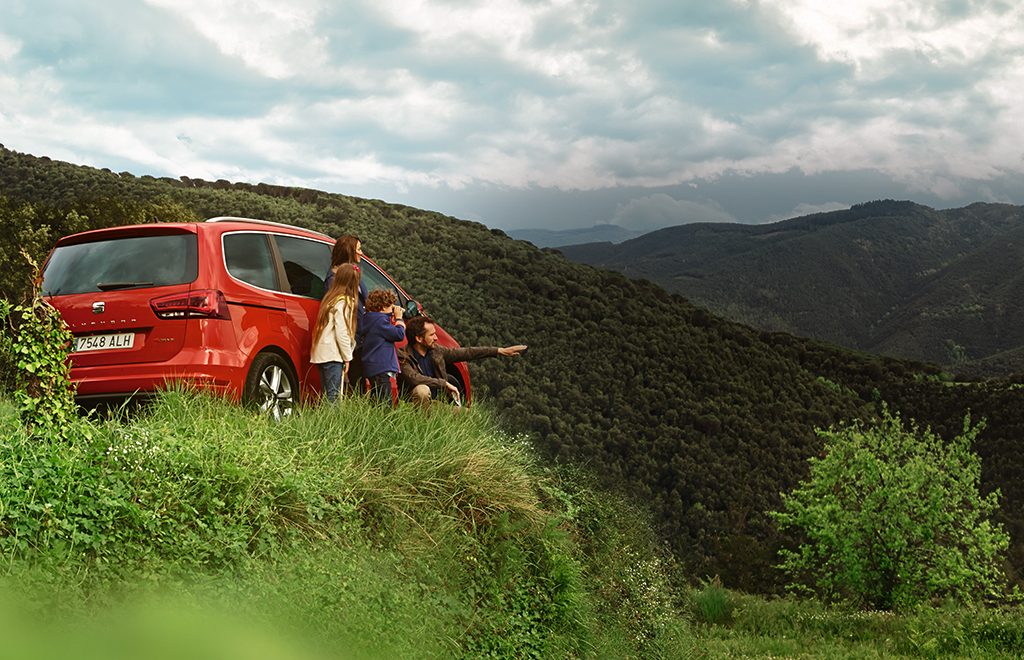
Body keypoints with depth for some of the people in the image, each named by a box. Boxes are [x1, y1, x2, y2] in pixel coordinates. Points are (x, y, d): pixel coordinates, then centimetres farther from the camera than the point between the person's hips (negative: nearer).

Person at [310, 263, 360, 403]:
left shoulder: (330, 298, 17)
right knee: (333, 396, -10)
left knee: (327, 394, 9)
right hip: (332, 354, -9)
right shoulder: (343, 302, -10)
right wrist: (347, 357, -8)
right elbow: (342, 333, -14)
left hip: (321, 353, 9)